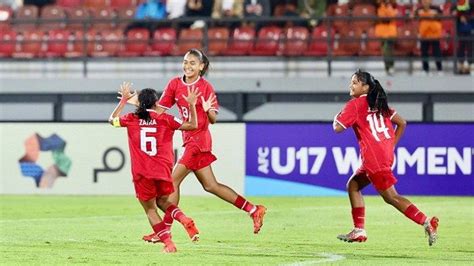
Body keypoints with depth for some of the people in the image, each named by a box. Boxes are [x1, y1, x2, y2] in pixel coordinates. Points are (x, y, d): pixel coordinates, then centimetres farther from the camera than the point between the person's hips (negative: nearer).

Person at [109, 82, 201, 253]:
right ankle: (184, 219, -6)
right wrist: (191, 105, 13)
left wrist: (123, 100, 30)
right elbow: (192, 125, 4)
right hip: (163, 171, 1)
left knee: (150, 209, 9)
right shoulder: (165, 119, 1)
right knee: (163, 201, 23)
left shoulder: (132, 119, 3)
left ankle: (168, 242, -4)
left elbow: (112, 120, 23)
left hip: (142, 174, -1)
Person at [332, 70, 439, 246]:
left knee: (391, 197, -10)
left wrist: (337, 117, 11)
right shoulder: (379, 104, 17)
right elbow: (401, 123, 17)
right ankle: (358, 231, 16)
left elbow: (338, 128, -10)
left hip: (374, 158, -9)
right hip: (386, 154, 9)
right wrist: (391, 145, 19)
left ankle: (426, 222, -21)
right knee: (353, 185, 19)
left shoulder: (355, 105, -5)